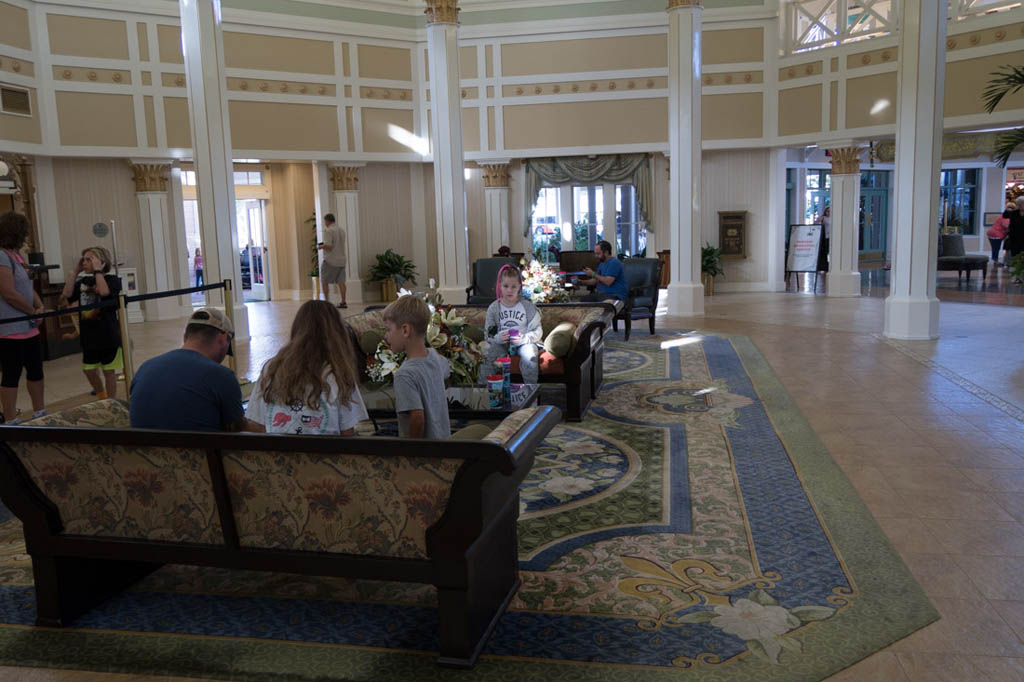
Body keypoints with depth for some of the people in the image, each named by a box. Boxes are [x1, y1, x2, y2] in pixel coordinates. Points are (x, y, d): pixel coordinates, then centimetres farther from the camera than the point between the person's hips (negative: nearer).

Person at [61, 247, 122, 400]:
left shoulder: (112, 279, -9)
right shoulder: (83, 281, 8)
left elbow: (104, 291, -29)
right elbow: (67, 294, -6)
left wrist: (98, 270, -20)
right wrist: (75, 271, -3)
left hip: (108, 334, -6)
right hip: (88, 335, 6)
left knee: (109, 370, 3)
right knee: (89, 370, 15)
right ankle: (102, 398, 35)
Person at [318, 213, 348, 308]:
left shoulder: (328, 231, -14)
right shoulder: (342, 230, 11)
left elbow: (328, 246, -22)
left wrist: (320, 247, -2)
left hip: (330, 261, -6)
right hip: (341, 259, 7)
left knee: (325, 281, 5)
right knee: (341, 281, 6)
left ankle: (326, 301, 3)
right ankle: (343, 302, 3)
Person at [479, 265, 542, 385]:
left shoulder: (528, 306, -3)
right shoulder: (493, 308, 3)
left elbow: (537, 331, -3)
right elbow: (488, 333, 5)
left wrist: (524, 338, -22)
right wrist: (497, 338, -18)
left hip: (523, 342, -2)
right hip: (501, 343, 2)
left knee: (530, 358, -32)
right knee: (485, 357, -24)